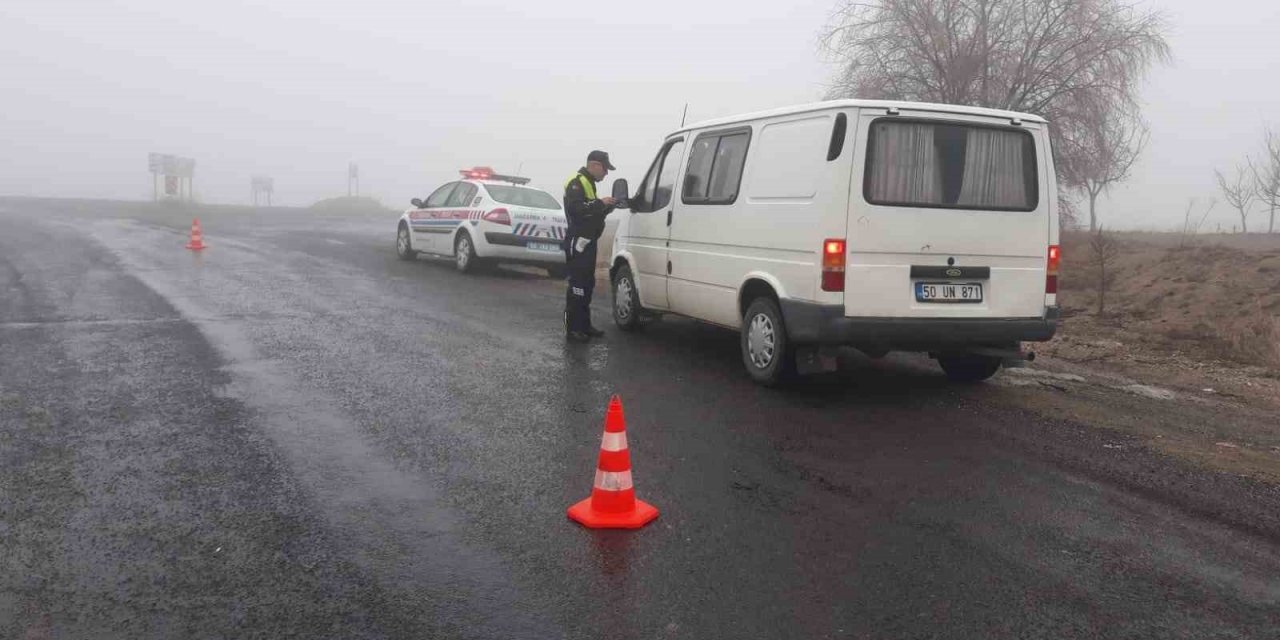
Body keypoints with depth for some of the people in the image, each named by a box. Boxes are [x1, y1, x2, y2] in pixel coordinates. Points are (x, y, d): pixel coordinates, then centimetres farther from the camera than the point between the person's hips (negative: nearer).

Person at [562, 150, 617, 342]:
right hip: (578, 241, -11)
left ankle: (584, 325, 21)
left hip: (588, 241, 11)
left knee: (587, 284, 14)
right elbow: (575, 208, -25)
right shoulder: (577, 182, -11)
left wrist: (608, 207, 8)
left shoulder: (589, 183, 21)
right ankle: (572, 328, -7)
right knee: (578, 284, -10)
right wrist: (600, 203, -22)